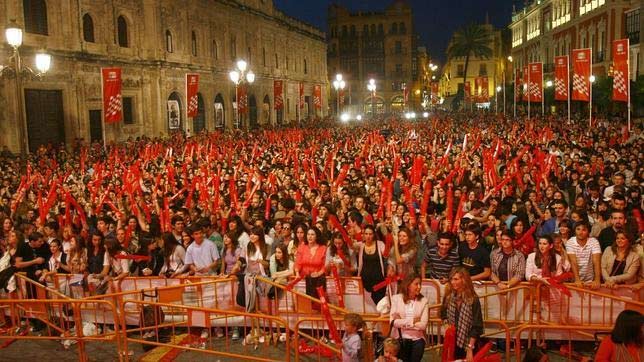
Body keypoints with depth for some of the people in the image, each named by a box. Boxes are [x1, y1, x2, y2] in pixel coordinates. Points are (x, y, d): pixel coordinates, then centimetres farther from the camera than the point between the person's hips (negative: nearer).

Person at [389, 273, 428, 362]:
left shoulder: (423, 301, -3)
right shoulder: (396, 298, -3)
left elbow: (423, 325, -12)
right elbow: (393, 322, -12)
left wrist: (402, 323, -13)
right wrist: (412, 321, -14)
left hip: (417, 339, 0)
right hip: (400, 338, 0)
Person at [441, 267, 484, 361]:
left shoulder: (473, 299, -14)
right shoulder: (449, 297, 0)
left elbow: (476, 326, -16)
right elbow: (443, 314, 18)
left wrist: (470, 348, -20)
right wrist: (446, 324, -4)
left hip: (467, 342, -4)